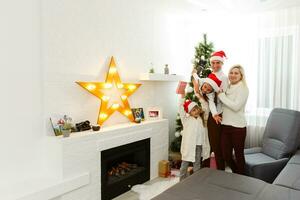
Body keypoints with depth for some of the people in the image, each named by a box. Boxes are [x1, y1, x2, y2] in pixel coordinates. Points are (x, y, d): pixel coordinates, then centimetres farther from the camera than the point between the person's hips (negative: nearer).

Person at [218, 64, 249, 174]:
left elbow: (236, 106, -20)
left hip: (238, 127, -6)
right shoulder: (227, 88, 10)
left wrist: (221, 95, -14)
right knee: (226, 155, 11)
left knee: (238, 154, 8)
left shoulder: (243, 88, -8)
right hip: (225, 125, 6)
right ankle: (235, 173, 37)